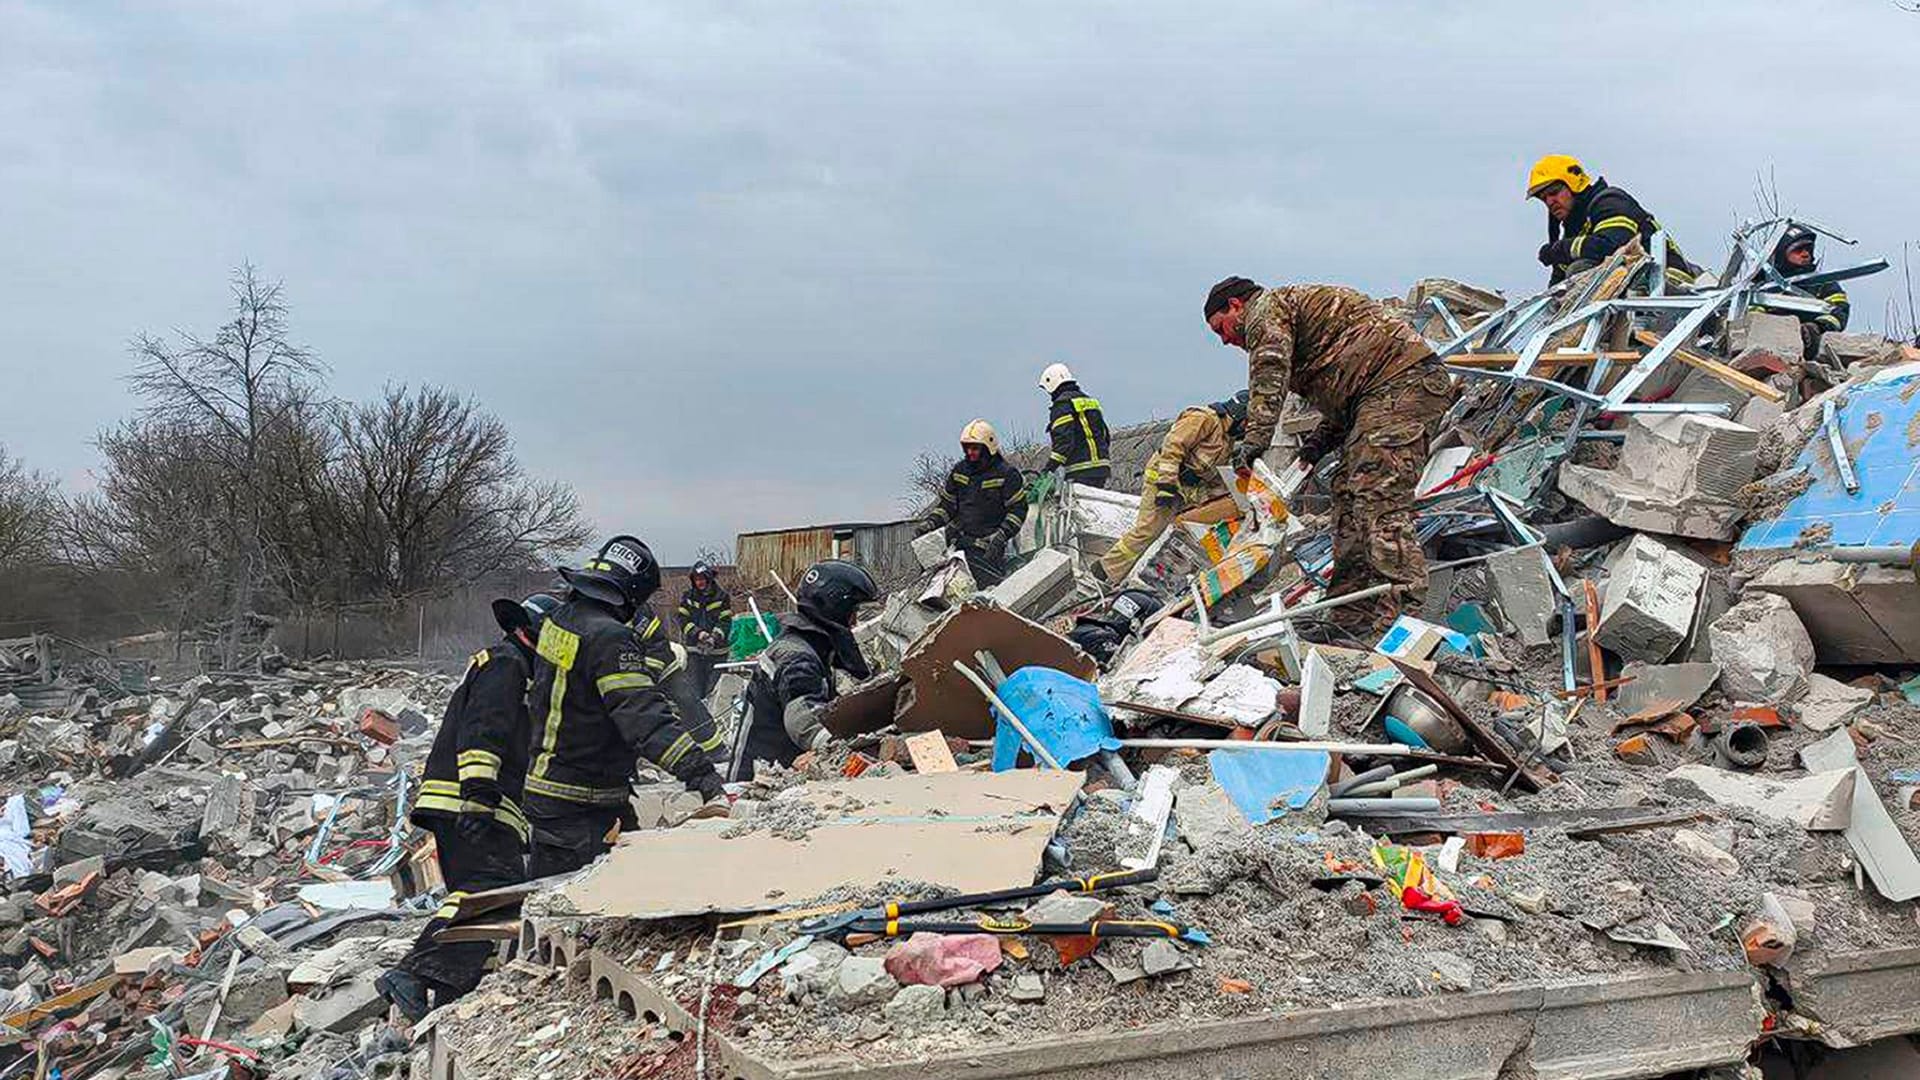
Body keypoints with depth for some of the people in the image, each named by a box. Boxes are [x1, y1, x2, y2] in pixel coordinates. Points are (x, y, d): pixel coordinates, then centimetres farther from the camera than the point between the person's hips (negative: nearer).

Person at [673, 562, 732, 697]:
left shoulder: (722, 596, 0)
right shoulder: (687, 597, 6)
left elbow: (725, 621, -5)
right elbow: (682, 619, -1)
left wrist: (714, 637, -21)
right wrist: (698, 633, -17)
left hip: (716, 650, -1)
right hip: (694, 649, 2)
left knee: (715, 689, 0)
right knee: (696, 687, 1)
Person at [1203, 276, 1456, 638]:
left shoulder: (1266, 306, 4)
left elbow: (1270, 372, -15)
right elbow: (1342, 388, 26)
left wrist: (1256, 438, -22)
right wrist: (1321, 440, 14)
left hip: (1400, 382, -10)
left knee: (1378, 500, -18)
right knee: (1349, 497, 8)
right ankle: (1351, 621, 7)